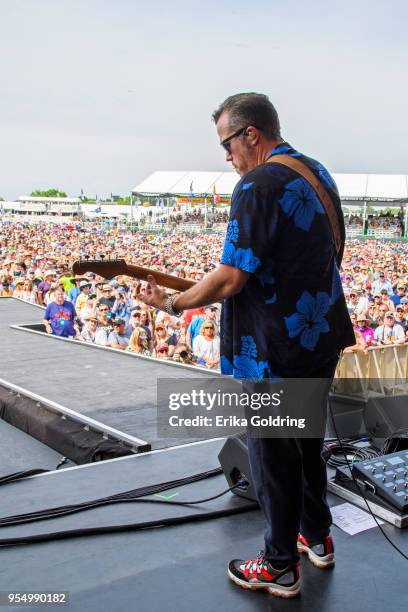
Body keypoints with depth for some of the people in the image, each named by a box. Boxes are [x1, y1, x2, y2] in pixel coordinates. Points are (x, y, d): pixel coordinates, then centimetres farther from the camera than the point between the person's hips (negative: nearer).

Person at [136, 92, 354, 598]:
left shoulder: (258, 186, -19)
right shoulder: (318, 173, 9)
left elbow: (230, 278, -24)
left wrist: (172, 304, -10)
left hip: (275, 351, -9)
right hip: (322, 338, 9)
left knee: (273, 457, 6)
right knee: (307, 443, 23)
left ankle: (280, 568, 21)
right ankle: (317, 538, 39)